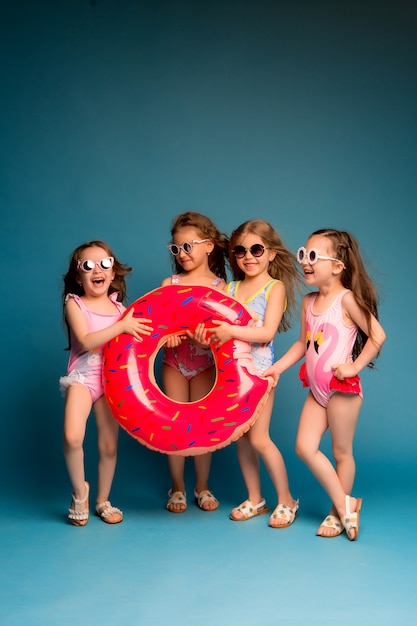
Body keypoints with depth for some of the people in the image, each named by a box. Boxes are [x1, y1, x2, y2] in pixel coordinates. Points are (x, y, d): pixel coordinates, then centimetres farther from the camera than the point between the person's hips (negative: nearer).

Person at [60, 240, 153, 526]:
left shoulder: (118, 306, 8)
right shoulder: (75, 303, -4)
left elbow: (135, 338, 11)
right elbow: (86, 341, -17)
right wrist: (122, 326, -20)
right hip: (83, 376, -4)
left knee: (109, 444, 5)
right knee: (72, 437, -24)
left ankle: (102, 500, 26)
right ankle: (80, 492, 1)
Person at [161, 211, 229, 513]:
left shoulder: (220, 286, -6)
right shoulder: (169, 284, -1)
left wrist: (208, 338, -32)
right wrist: (165, 336, -24)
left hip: (206, 362, -1)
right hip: (174, 361, 2)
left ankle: (202, 486, 21)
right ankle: (177, 487, 20)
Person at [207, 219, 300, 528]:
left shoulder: (275, 287, -6)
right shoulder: (230, 288, 10)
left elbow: (267, 332, -17)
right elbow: (220, 326, 6)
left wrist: (232, 331, -30)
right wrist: (205, 334, -16)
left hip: (260, 370, -5)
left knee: (259, 437, -7)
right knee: (241, 436, 9)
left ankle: (286, 500, 8)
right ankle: (255, 500, 23)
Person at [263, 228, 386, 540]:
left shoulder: (346, 298, -13)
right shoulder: (309, 302, 8)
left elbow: (378, 335, -12)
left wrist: (355, 366, -16)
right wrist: (278, 367, 11)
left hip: (343, 387, -7)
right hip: (317, 389, 7)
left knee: (341, 452, 6)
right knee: (305, 447, 2)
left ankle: (338, 513, 23)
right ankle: (345, 503, 15)